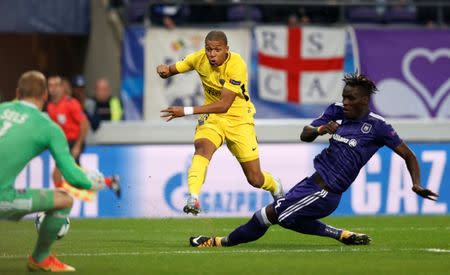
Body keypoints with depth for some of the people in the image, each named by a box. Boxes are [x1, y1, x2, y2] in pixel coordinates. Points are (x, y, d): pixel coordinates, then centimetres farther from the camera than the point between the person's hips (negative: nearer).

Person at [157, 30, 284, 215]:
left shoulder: (237, 65, -26)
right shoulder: (199, 58, -11)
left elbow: (224, 105, -32)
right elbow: (171, 70, 1)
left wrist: (187, 111, -38)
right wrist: (164, 69, -26)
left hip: (239, 120, -2)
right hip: (212, 117, 3)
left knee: (255, 179, 3)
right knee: (202, 147, -34)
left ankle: (275, 187, 39)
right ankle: (192, 199, -46)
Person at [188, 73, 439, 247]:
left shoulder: (377, 126, -10)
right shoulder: (337, 113, 7)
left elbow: (408, 155, -7)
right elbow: (305, 135, 6)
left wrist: (417, 184, -21)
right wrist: (320, 129, -17)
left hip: (324, 193, -8)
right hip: (314, 181, 8)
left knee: (267, 215, -6)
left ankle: (223, 242, 14)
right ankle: (342, 235, 20)